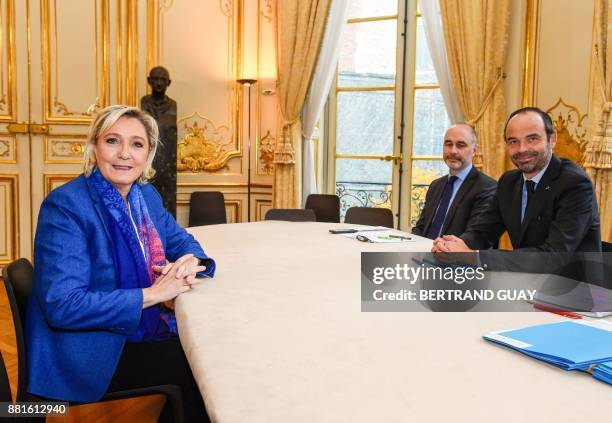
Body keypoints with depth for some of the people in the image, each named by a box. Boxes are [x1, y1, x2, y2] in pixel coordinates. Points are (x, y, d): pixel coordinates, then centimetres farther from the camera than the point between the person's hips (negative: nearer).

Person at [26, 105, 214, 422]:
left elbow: (181, 240, 15)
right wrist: (154, 294, -24)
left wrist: (190, 261, -11)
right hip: (91, 355, -7)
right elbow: (61, 306, -25)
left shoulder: (145, 195, 3)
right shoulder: (65, 206, -19)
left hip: (143, 335, 7)